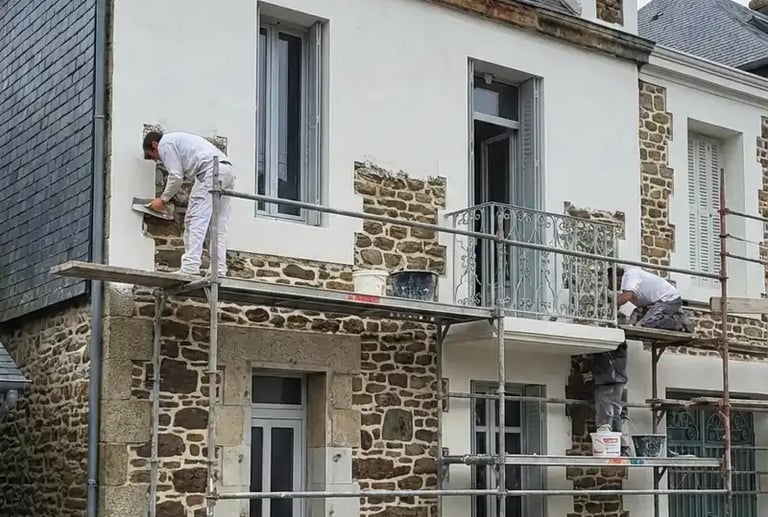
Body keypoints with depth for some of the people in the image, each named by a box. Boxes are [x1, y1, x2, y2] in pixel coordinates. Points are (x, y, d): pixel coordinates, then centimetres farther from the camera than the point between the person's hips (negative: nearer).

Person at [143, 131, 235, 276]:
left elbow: (176, 176, 0)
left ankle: (189, 268, -19)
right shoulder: (178, 139, 36)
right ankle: (219, 272, 1)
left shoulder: (165, 143, 8)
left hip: (210, 171, -9)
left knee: (195, 221, -11)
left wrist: (163, 200, 12)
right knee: (219, 226, 6)